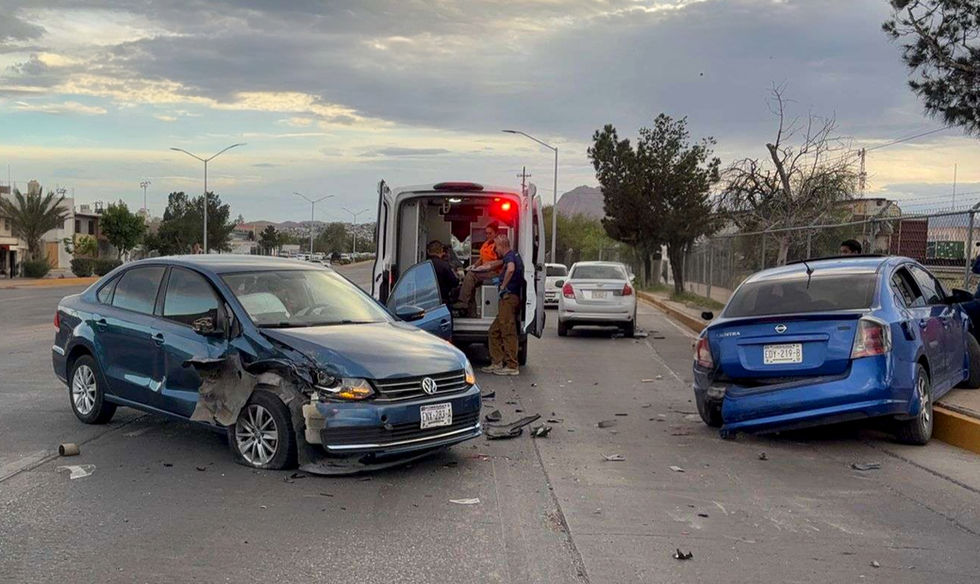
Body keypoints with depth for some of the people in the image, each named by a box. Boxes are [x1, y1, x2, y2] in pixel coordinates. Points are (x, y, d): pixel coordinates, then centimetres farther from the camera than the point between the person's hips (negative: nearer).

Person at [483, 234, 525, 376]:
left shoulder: (510, 255, -9)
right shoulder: (512, 256, 23)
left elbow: (511, 269, -31)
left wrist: (503, 286, -20)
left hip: (509, 297, -10)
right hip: (508, 299, 10)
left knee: (508, 332, -9)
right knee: (495, 331, 13)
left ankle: (512, 366, -7)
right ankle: (497, 363, 14)